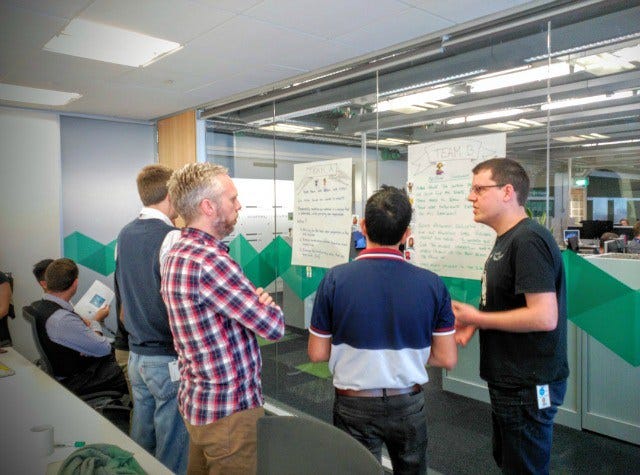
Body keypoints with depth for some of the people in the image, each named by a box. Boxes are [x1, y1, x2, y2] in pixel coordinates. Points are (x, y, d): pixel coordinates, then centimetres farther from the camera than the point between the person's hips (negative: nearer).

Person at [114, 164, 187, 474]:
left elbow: (123, 305, 14)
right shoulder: (172, 238, -19)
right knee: (172, 449, 5)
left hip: (136, 354, 8)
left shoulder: (125, 235, 6)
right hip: (169, 360, -8)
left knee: (141, 440, 21)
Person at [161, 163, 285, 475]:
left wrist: (255, 298, -7)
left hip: (196, 400, 10)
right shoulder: (209, 261, -26)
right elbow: (274, 326, -22)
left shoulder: (177, 254, 7)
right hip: (230, 410, -10)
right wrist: (263, 302, -1)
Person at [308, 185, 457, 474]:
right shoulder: (432, 284, -12)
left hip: (355, 405, -2)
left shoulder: (336, 279, -17)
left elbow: (317, 353, -9)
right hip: (408, 404, 3)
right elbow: (447, 359, -6)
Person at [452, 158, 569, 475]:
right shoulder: (507, 239, 8)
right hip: (510, 381, 9)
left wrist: (477, 318, -18)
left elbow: (544, 317, -28)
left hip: (528, 386, -9)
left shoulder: (528, 240, -22)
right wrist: (473, 322, 1)